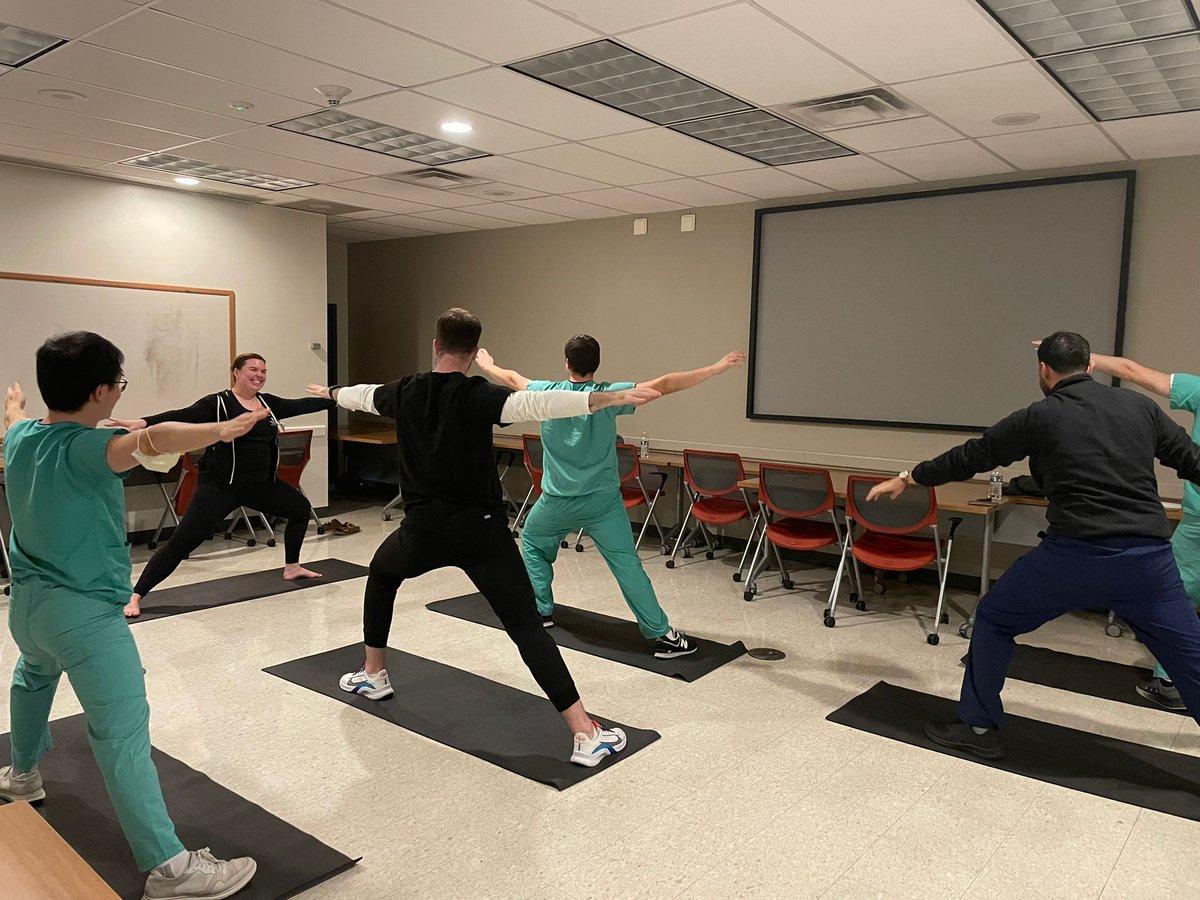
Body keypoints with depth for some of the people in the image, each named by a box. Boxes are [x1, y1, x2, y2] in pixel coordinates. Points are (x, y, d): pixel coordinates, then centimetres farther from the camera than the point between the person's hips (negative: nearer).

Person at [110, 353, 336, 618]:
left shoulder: (268, 403, 8)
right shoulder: (218, 404, -11)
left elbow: (302, 405, 13)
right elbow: (183, 416, -23)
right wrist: (143, 422, -38)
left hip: (260, 484, 7)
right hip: (219, 486, -7)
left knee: (300, 507, 17)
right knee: (184, 540, -11)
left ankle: (291, 568, 35)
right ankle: (135, 596, -4)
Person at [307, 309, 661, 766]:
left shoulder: (405, 392, 5)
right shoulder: (477, 395, -10)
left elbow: (361, 395, 26)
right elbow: (537, 403, -27)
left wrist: (330, 392, 49)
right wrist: (610, 398, -33)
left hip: (424, 529, 4)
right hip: (481, 530, -3)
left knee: (381, 575, 36)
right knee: (526, 626, -6)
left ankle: (372, 674, 44)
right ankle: (585, 733, -11)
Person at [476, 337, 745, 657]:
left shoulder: (548, 393, -2)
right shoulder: (609, 395, -9)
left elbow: (511, 379, 17)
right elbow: (665, 385, -13)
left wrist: (485, 364, 38)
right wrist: (718, 367, -11)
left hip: (557, 502, 2)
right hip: (603, 501, -2)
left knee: (532, 542, 28)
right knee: (627, 564, -1)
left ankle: (541, 611, 32)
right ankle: (662, 634, -2)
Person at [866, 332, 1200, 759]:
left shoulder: (1039, 417, 2)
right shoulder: (1140, 406, 11)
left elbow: (970, 457, 8)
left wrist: (906, 478, 20)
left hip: (1075, 554, -3)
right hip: (1148, 558, 3)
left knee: (994, 618, 16)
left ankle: (979, 727, 21)